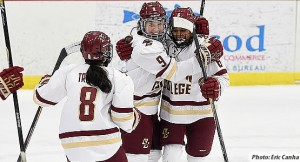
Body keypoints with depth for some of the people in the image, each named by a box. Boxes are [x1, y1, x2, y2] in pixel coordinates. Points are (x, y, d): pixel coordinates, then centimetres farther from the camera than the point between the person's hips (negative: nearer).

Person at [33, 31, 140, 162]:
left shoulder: (68, 72, 3)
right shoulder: (118, 77, -2)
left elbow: (42, 98, 12)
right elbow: (123, 116, -7)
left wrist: (45, 81, 33)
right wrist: (134, 117, 17)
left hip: (73, 147, 3)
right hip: (107, 145, -3)